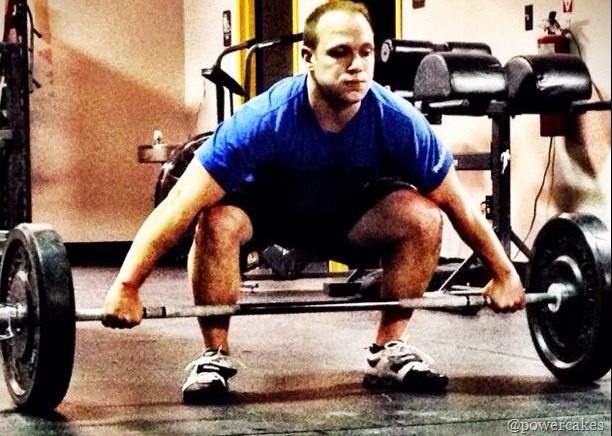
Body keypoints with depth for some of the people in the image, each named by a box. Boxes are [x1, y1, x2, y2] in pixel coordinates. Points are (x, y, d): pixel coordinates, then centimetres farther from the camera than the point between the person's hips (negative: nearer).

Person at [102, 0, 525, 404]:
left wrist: (503, 273, -10)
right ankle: (215, 357, -17)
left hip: (344, 211, 3)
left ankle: (390, 351, -6)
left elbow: (458, 203, -14)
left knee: (423, 217, -22)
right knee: (218, 222, -35)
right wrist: (126, 287, -41)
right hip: (266, 209, -3)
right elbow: (183, 203, -37)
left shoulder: (397, 122, -28)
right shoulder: (265, 120, -36)